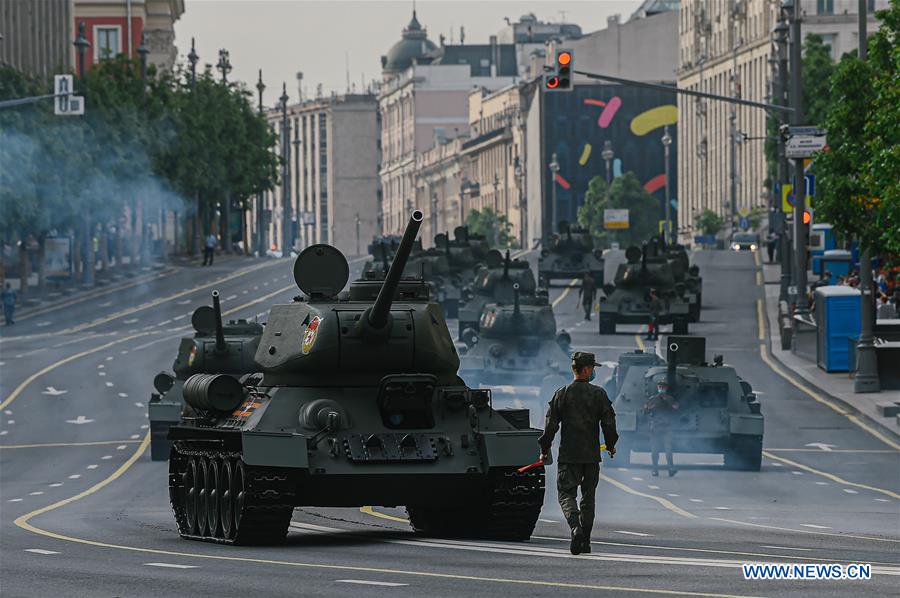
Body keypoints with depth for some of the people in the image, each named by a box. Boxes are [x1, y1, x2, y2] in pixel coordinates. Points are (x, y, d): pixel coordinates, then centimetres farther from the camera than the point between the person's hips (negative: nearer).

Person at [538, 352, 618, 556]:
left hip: (568, 455, -1)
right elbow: (609, 422, -1)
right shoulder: (598, 394, -2)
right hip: (592, 455, 1)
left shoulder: (562, 394, -2)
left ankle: (576, 527, -29)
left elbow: (551, 424, -3)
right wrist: (611, 445, 15)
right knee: (588, 496, 12)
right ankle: (585, 541, 13)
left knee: (566, 493, -2)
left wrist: (545, 449, 6)